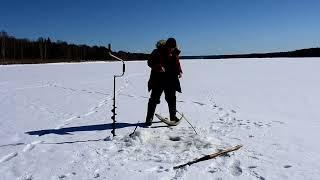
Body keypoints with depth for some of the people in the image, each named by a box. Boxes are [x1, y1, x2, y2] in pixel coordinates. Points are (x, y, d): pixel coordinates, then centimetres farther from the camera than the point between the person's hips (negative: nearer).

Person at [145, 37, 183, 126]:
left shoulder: (175, 53, 3)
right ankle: (149, 118, 4)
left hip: (171, 79, 4)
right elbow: (150, 62, -8)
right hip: (158, 79, -4)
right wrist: (158, 67, -25)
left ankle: (173, 116, 27)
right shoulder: (158, 52, -11)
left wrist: (179, 71, 3)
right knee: (154, 98, -3)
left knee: (171, 98, 12)